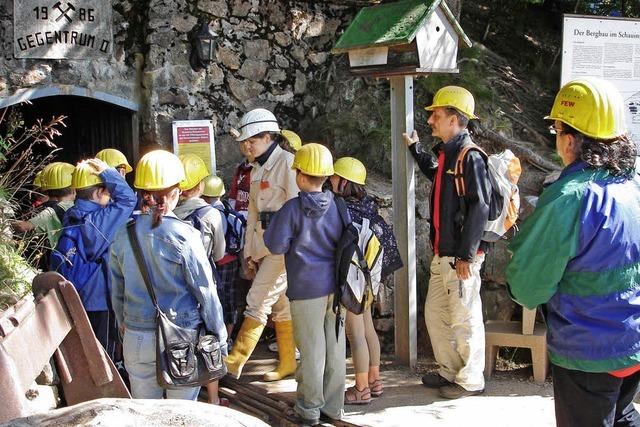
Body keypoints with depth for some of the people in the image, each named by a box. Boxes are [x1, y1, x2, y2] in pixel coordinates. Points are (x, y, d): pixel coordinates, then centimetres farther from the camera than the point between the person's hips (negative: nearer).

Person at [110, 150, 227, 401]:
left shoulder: (123, 236, -2)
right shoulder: (185, 236, -14)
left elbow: (117, 293, 9)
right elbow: (206, 293, -10)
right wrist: (220, 338, 1)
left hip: (137, 339, 3)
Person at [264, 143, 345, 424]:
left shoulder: (293, 209, -13)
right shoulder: (337, 205, 1)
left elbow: (275, 245, -10)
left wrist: (274, 221, 6)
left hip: (306, 288, -4)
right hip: (335, 285, 4)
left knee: (311, 350, 5)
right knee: (335, 346, 11)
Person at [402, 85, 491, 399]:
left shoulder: (469, 156, -15)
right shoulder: (446, 152, 12)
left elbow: (479, 207, -20)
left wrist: (466, 255, -22)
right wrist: (415, 147, 33)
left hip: (461, 256, -10)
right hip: (442, 253, 10)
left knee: (464, 319, 2)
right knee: (434, 313, 17)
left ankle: (471, 380, 16)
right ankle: (450, 371, 32)